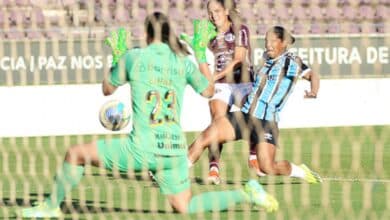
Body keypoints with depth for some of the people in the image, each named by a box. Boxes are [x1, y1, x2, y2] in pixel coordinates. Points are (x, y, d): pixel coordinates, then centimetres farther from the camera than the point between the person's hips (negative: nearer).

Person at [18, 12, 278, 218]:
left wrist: (115, 57, 27)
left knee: (75, 154, 11)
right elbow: (208, 90, 20)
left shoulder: (132, 57, -2)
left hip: (141, 149, -4)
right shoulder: (184, 62, 5)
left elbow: (107, 89, 12)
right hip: (175, 150, 5)